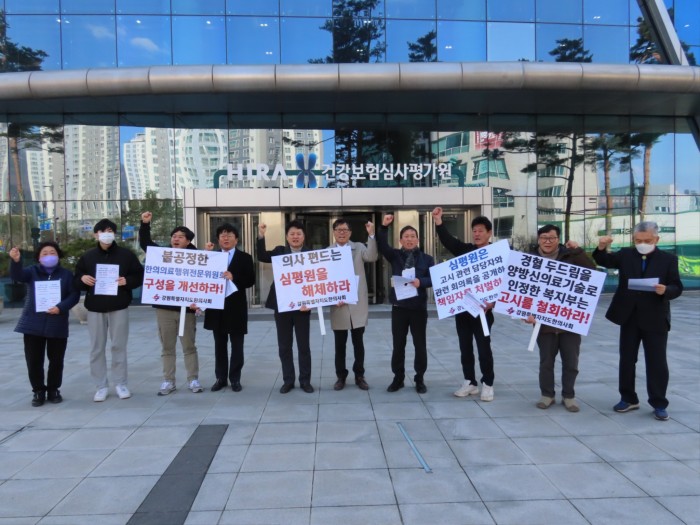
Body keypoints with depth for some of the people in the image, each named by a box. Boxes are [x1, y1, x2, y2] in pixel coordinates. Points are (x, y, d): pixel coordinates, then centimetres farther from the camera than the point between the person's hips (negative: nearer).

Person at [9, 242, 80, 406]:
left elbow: (74, 295, -1)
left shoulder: (66, 274, 6)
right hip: (33, 324, 0)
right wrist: (16, 261, -35)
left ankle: (53, 390, 23)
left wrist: (61, 307, -18)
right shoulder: (33, 271, 7)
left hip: (57, 325, 0)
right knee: (34, 361, 3)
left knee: (56, 360, 7)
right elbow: (17, 276, -14)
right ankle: (38, 391, 18)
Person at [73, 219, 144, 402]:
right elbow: (75, 281, 11)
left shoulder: (126, 254, 2)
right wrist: (82, 279, -11)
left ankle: (120, 384, 16)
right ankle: (101, 386, 15)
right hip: (95, 309, 2)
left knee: (119, 347, 4)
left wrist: (127, 281, -15)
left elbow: (140, 276, 4)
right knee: (96, 349, 5)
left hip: (119, 308, -2)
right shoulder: (87, 256, 7)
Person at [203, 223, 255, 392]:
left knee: (237, 345, 5)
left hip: (236, 307, -3)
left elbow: (251, 280, -10)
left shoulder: (245, 258, 1)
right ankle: (220, 378, 20)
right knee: (219, 345, 11)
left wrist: (234, 278, -21)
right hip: (217, 306, 3)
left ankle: (235, 379, 14)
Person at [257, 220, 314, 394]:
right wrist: (261, 236, -23)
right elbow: (262, 256, -12)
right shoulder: (279, 251, 6)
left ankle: (305, 380, 18)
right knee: (284, 346, 9)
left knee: (304, 346, 7)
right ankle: (288, 380, 20)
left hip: (302, 305, -1)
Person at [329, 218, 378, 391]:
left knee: (358, 343, 9)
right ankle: (341, 376, 21)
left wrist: (371, 235, -26)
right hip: (338, 305, 0)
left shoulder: (359, 247, 5)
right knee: (340, 345, 8)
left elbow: (372, 257, -16)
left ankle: (359, 376, 22)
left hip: (358, 305, 0)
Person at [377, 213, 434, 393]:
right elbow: (382, 245, -11)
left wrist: (421, 282, -24)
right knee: (398, 345, 8)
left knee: (420, 345, 7)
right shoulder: (395, 256, 5)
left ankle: (419, 379, 21)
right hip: (399, 307, 1)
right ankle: (398, 378, 21)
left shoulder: (427, 259, 2)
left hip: (419, 308, -1)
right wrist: (384, 227, -24)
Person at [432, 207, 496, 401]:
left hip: (483, 308, -4)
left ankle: (487, 384, 16)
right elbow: (448, 240, -8)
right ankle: (470, 382, 22)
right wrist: (438, 221, -23)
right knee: (465, 347, 11)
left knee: (483, 347, 1)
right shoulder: (465, 250, 6)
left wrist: (493, 301, -20)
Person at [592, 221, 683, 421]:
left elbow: (677, 288, -3)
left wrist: (666, 291, -25)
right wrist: (602, 248, -23)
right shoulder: (626, 255, 4)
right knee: (626, 360, 11)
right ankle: (628, 399, 25)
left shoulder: (668, 259, -1)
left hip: (655, 319, -2)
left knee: (657, 362, 4)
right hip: (629, 317, 3)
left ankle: (659, 404, 16)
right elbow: (604, 261, -3)